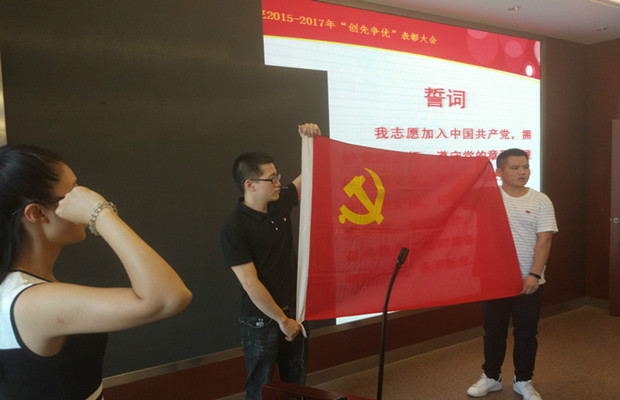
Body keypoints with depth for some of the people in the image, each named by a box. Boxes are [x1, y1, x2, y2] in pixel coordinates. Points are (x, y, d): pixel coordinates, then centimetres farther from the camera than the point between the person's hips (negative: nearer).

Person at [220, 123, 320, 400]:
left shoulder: (280, 203, -2)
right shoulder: (234, 228, -21)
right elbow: (251, 284, -20)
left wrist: (313, 140, -8)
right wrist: (282, 320, -15)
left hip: (293, 313, 6)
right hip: (261, 321, -6)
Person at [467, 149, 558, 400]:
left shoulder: (540, 201, -1)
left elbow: (544, 240, -6)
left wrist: (534, 275, -14)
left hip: (529, 281, 0)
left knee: (526, 332, 11)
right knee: (494, 330, 13)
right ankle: (491, 377, 31)